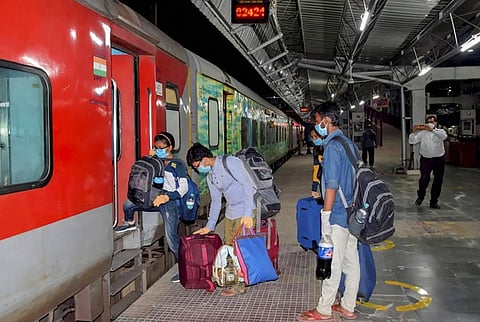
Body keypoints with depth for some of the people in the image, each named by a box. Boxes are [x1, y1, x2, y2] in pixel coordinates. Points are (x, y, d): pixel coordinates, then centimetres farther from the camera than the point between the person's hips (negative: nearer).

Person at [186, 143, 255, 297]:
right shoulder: (210, 176, 11)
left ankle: (240, 285, 4)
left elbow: (247, 185, -19)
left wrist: (247, 213, -24)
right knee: (228, 245, 9)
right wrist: (209, 226, 14)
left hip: (244, 210, -8)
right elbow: (216, 201, 18)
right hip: (230, 212, 8)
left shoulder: (231, 163, -15)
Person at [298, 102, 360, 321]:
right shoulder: (349, 144, 12)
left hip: (337, 215, -9)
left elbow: (332, 185, -20)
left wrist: (326, 216, -17)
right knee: (351, 261, 13)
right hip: (352, 213, 9)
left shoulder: (332, 147, -16)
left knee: (332, 263, 0)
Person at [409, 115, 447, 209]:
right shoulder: (422, 133, 8)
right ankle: (420, 196, 14)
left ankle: (434, 202, 19)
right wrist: (414, 132, -13)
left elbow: (444, 136, -17)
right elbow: (412, 141, 2)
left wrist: (432, 130, -25)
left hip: (439, 159, 1)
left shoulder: (440, 131, 7)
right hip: (426, 159, -1)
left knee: (438, 181, 6)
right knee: (424, 179, -14)